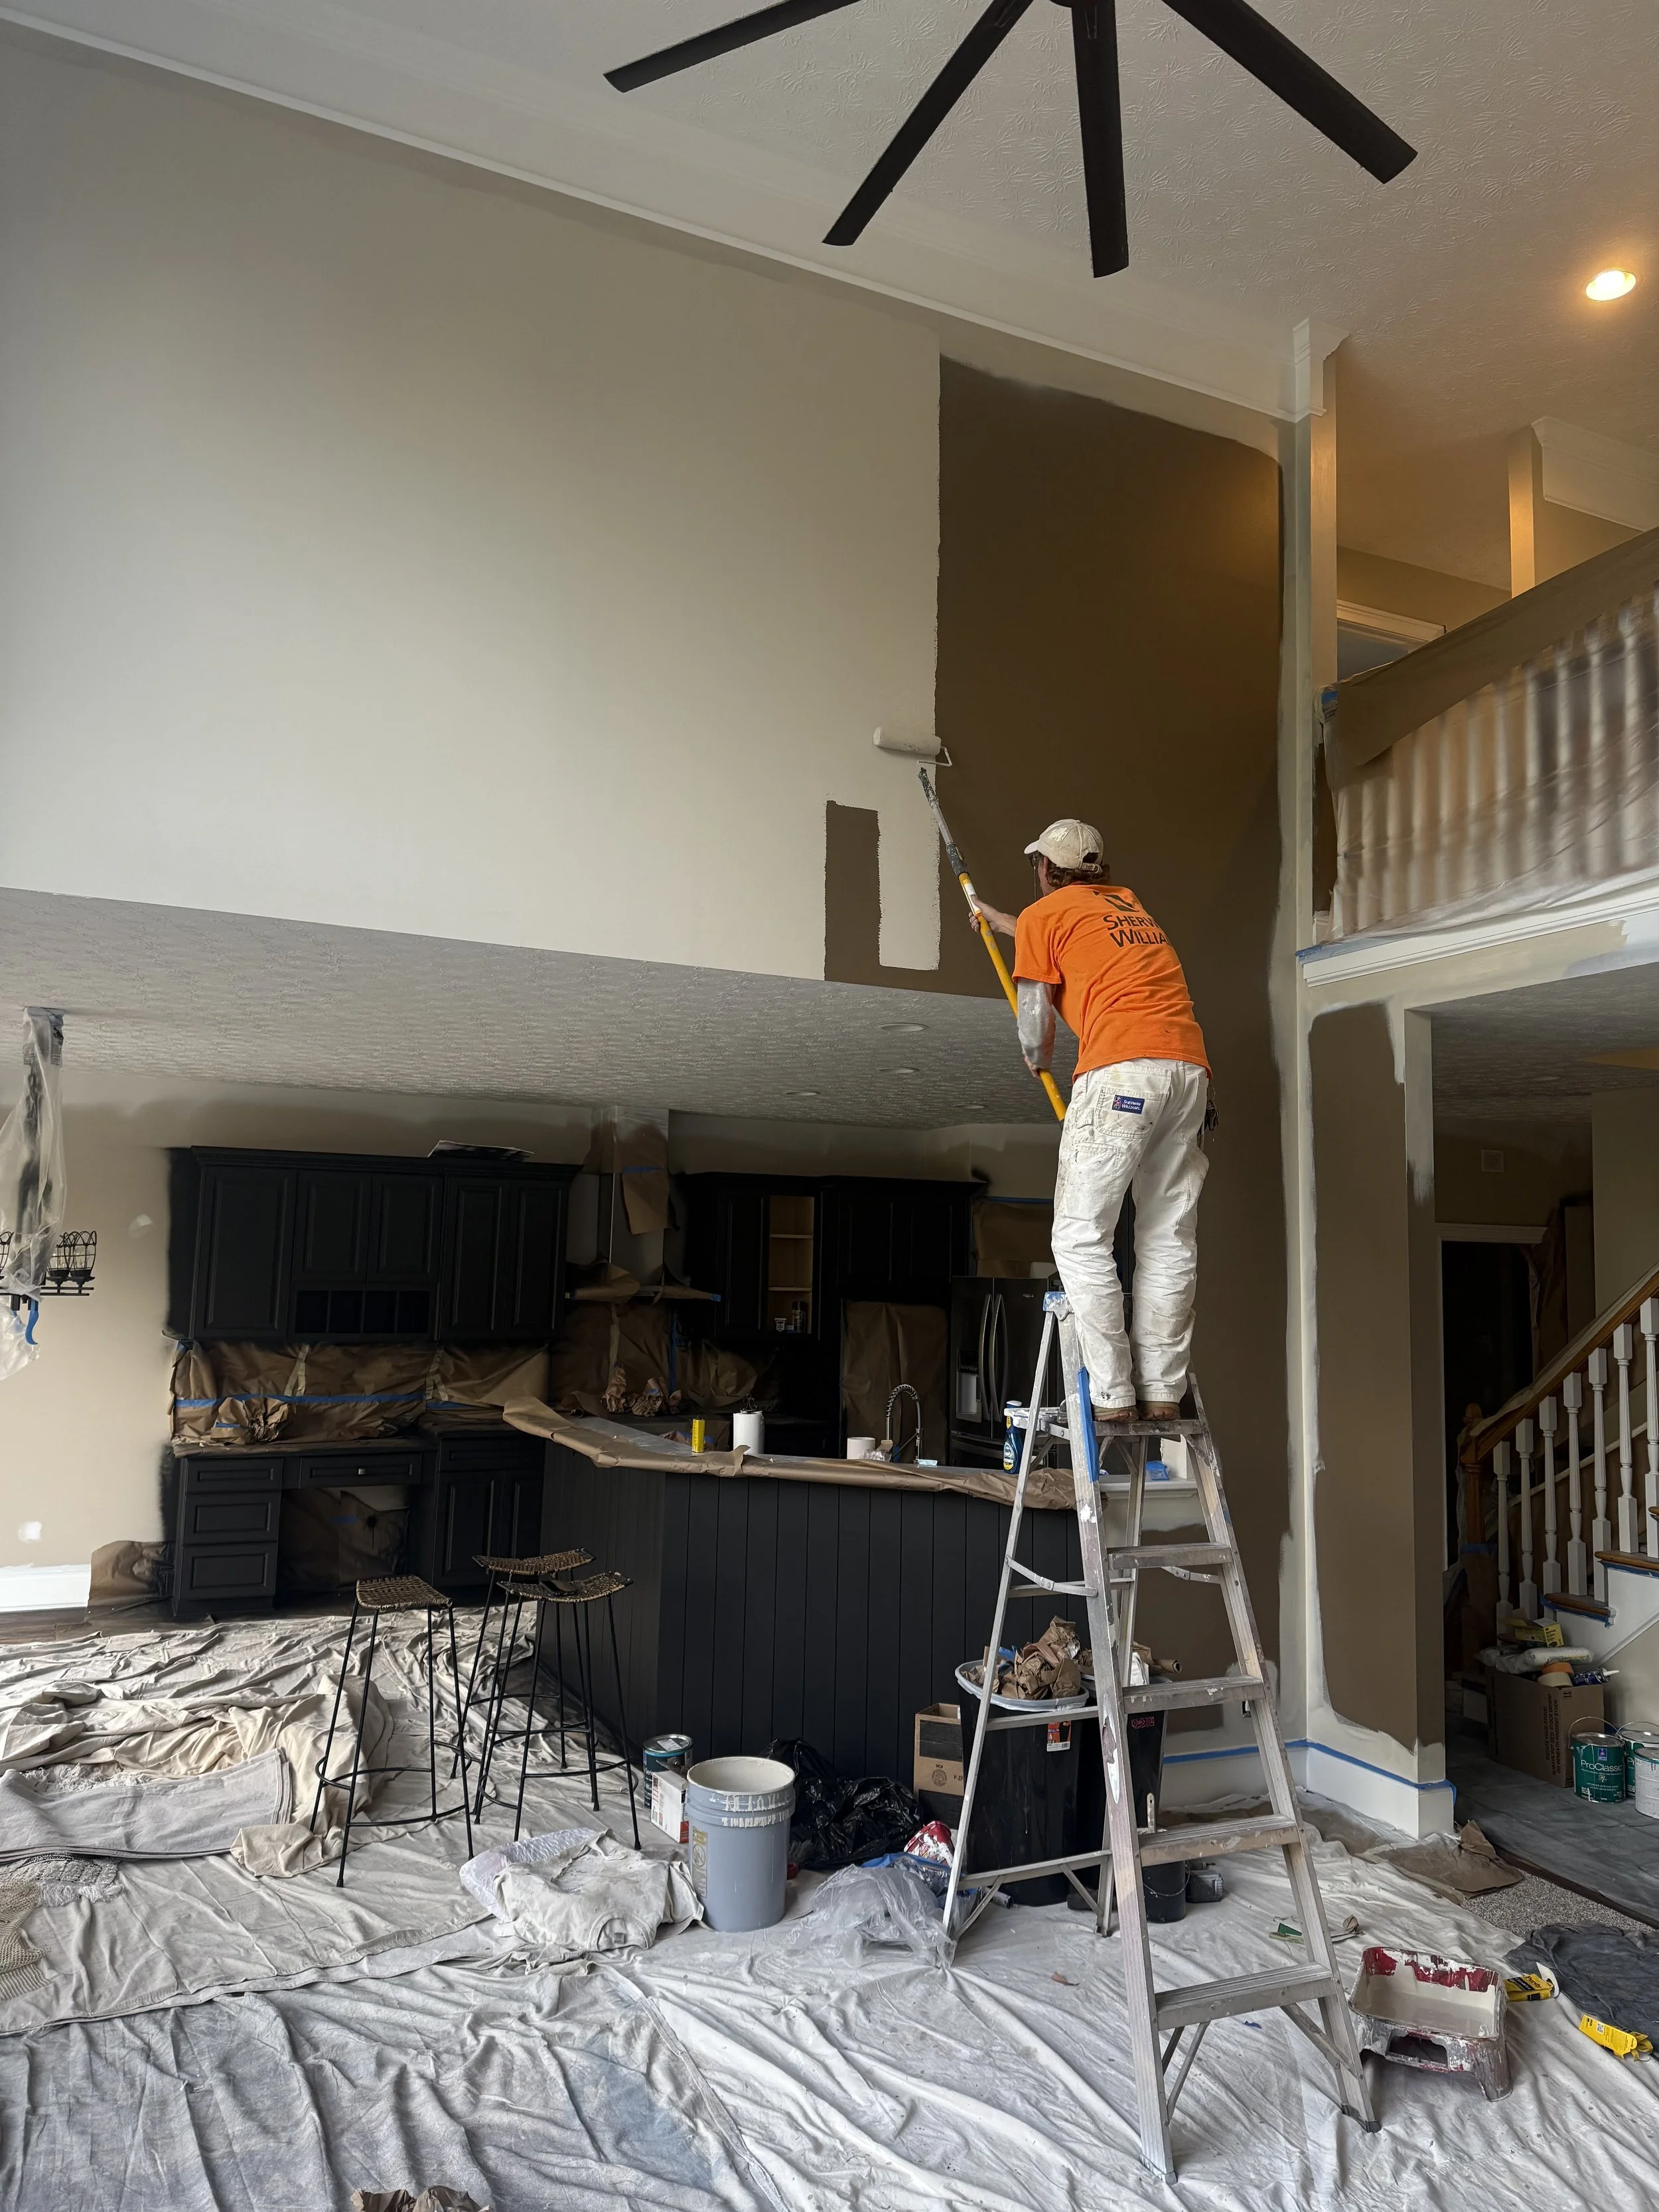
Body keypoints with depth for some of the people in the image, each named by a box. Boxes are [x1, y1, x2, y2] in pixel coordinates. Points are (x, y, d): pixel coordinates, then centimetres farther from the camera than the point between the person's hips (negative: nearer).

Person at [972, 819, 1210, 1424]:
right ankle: (1163, 1395, 7)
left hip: (1122, 1070, -7)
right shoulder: (1128, 902, 30)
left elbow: (1035, 1023, 8)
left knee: (1081, 1240, -3)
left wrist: (1037, 1062, 30)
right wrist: (999, 920, 64)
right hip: (1190, 1067, 7)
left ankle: (1114, 1399, -7)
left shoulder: (1044, 914, 10)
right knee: (1169, 1240, 7)